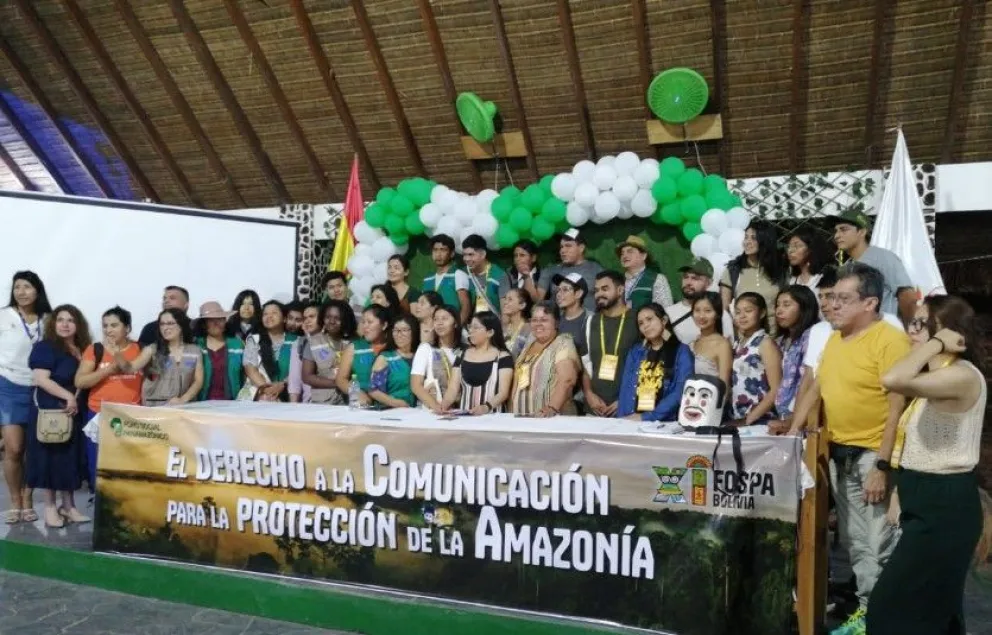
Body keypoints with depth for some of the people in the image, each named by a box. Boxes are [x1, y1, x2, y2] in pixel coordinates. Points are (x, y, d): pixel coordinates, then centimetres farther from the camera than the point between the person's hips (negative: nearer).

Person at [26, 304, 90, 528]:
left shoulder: (82, 350, 10)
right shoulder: (45, 347, -7)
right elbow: (41, 379, -17)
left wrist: (75, 400, -2)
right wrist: (68, 396, -20)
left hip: (73, 411, 6)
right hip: (49, 411, -5)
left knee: (70, 457, 8)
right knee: (50, 457, 0)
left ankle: (68, 505, 16)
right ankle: (50, 507, 9)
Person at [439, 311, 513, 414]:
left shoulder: (503, 357, 1)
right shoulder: (462, 356, 13)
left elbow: (503, 392, -6)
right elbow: (453, 388, 6)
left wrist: (487, 407, -23)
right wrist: (444, 405, -13)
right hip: (465, 416, 3)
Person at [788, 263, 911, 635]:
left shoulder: (890, 339, -14)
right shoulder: (835, 339, 9)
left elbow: (898, 407, -18)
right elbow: (816, 389, 17)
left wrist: (882, 465, -21)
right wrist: (793, 432, 11)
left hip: (873, 455, -7)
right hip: (838, 451, 8)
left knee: (879, 542, -3)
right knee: (853, 540, 16)